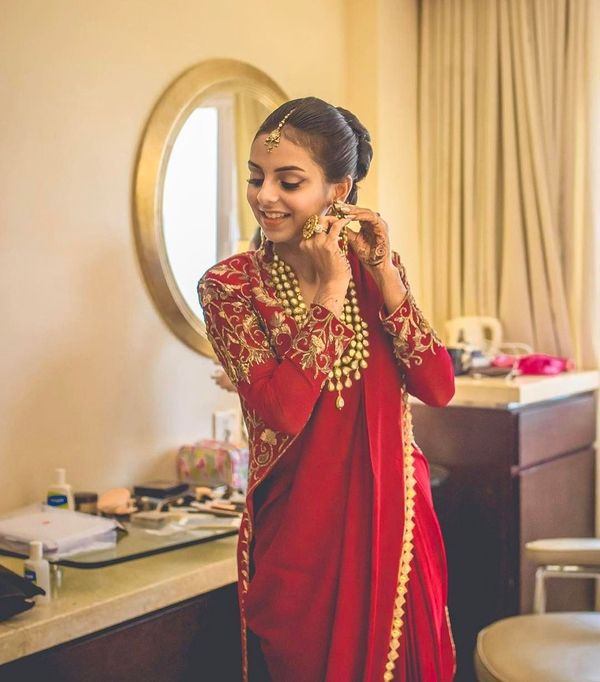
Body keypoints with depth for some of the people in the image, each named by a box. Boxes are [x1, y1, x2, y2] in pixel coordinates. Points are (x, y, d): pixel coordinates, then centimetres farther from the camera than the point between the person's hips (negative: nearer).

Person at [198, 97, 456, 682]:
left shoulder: (377, 266, 1)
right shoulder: (228, 284, -9)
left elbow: (439, 389, -8)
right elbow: (282, 409, -22)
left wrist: (383, 273, -14)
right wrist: (331, 288, -19)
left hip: (392, 518, 3)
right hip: (297, 527, -3)